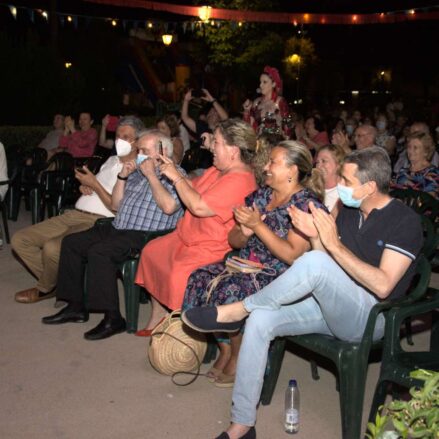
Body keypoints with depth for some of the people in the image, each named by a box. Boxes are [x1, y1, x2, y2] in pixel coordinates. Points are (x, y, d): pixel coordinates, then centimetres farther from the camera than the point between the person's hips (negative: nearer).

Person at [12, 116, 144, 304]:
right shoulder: (112, 160, 20)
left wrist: (94, 184, -13)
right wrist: (84, 187, 7)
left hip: (97, 222, -9)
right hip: (74, 214, 9)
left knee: (51, 248, -33)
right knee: (19, 240, 0)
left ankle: (46, 289, -1)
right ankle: (55, 281, 10)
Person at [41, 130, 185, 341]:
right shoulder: (137, 172, 19)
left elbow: (169, 206, -24)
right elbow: (116, 205, 22)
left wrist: (151, 175, -15)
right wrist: (122, 176, 9)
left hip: (145, 236, -9)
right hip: (117, 228, 9)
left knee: (99, 251, -30)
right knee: (71, 242, 3)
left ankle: (112, 318, -21)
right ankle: (76, 306, 8)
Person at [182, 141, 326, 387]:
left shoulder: (308, 205, -10)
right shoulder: (261, 195, 11)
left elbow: (293, 256, -20)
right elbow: (234, 241, 13)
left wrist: (257, 225, -19)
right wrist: (244, 232, -11)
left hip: (282, 278, -7)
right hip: (246, 266, 8)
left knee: (231, 290, -31)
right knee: (200, 279, -15)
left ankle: (237, 358, -7)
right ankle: (225, 350, -3)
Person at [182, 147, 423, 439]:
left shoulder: (405, 221, -11)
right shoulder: (350, 212, 11)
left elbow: (383, 286, -21)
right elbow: (330, 269, 12)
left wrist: (333, 244, -23)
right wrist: (316, 237, -8)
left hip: (370, 316, -7)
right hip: (332, 307, 7)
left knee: (314, 263, -33)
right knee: (261, 320, -17)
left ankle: (235, 312, -15)